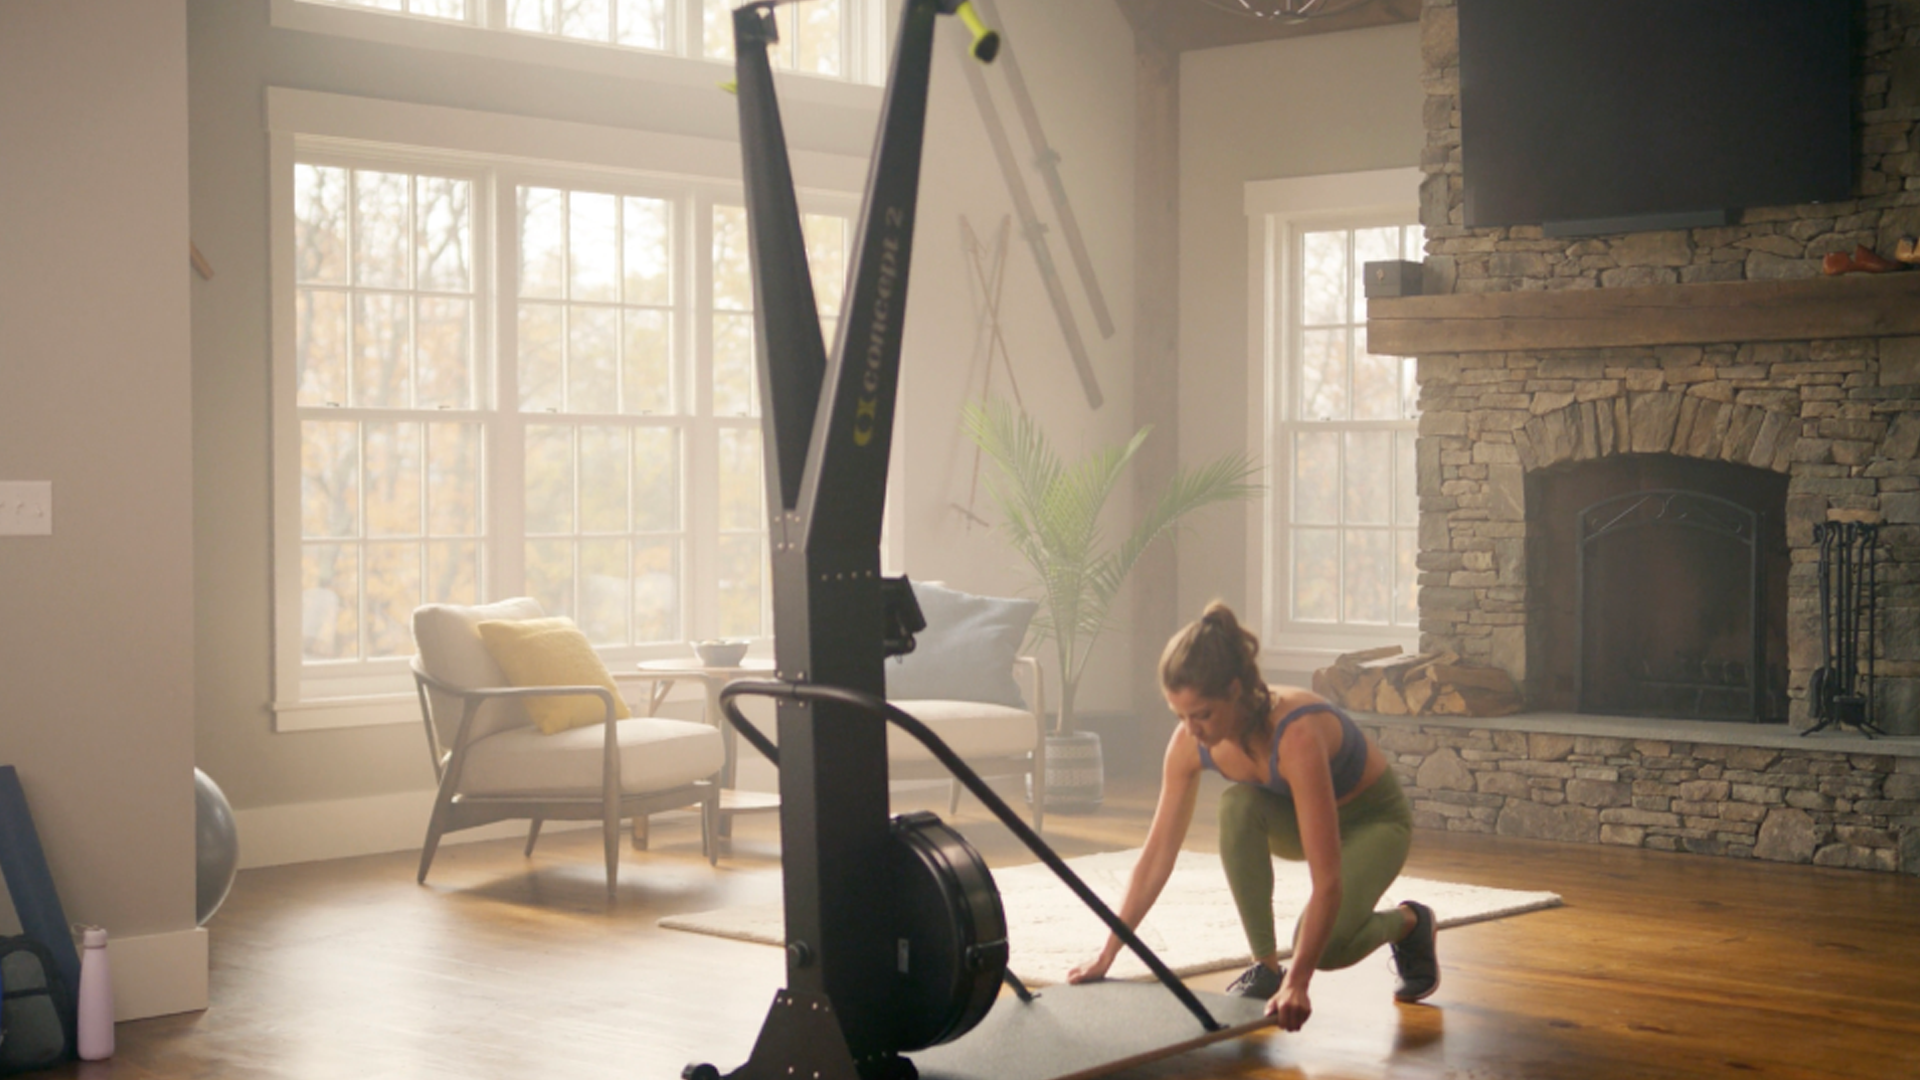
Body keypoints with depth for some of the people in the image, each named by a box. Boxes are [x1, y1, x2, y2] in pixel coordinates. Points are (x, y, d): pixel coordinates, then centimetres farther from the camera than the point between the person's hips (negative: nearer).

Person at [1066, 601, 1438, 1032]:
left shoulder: (1296, 735, -41)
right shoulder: (1189, 741, -22)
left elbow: (1328, 882, -42)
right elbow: (1157, 855, -13)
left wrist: (1298, 983, -47)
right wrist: (1107, 955, -13)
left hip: (1374, 818, -5)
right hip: (1299, 815, 5)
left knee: (1324, 946, -28)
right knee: (1238, 805, -29)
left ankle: (1406, 923, 7)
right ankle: (1265, 967, -15)